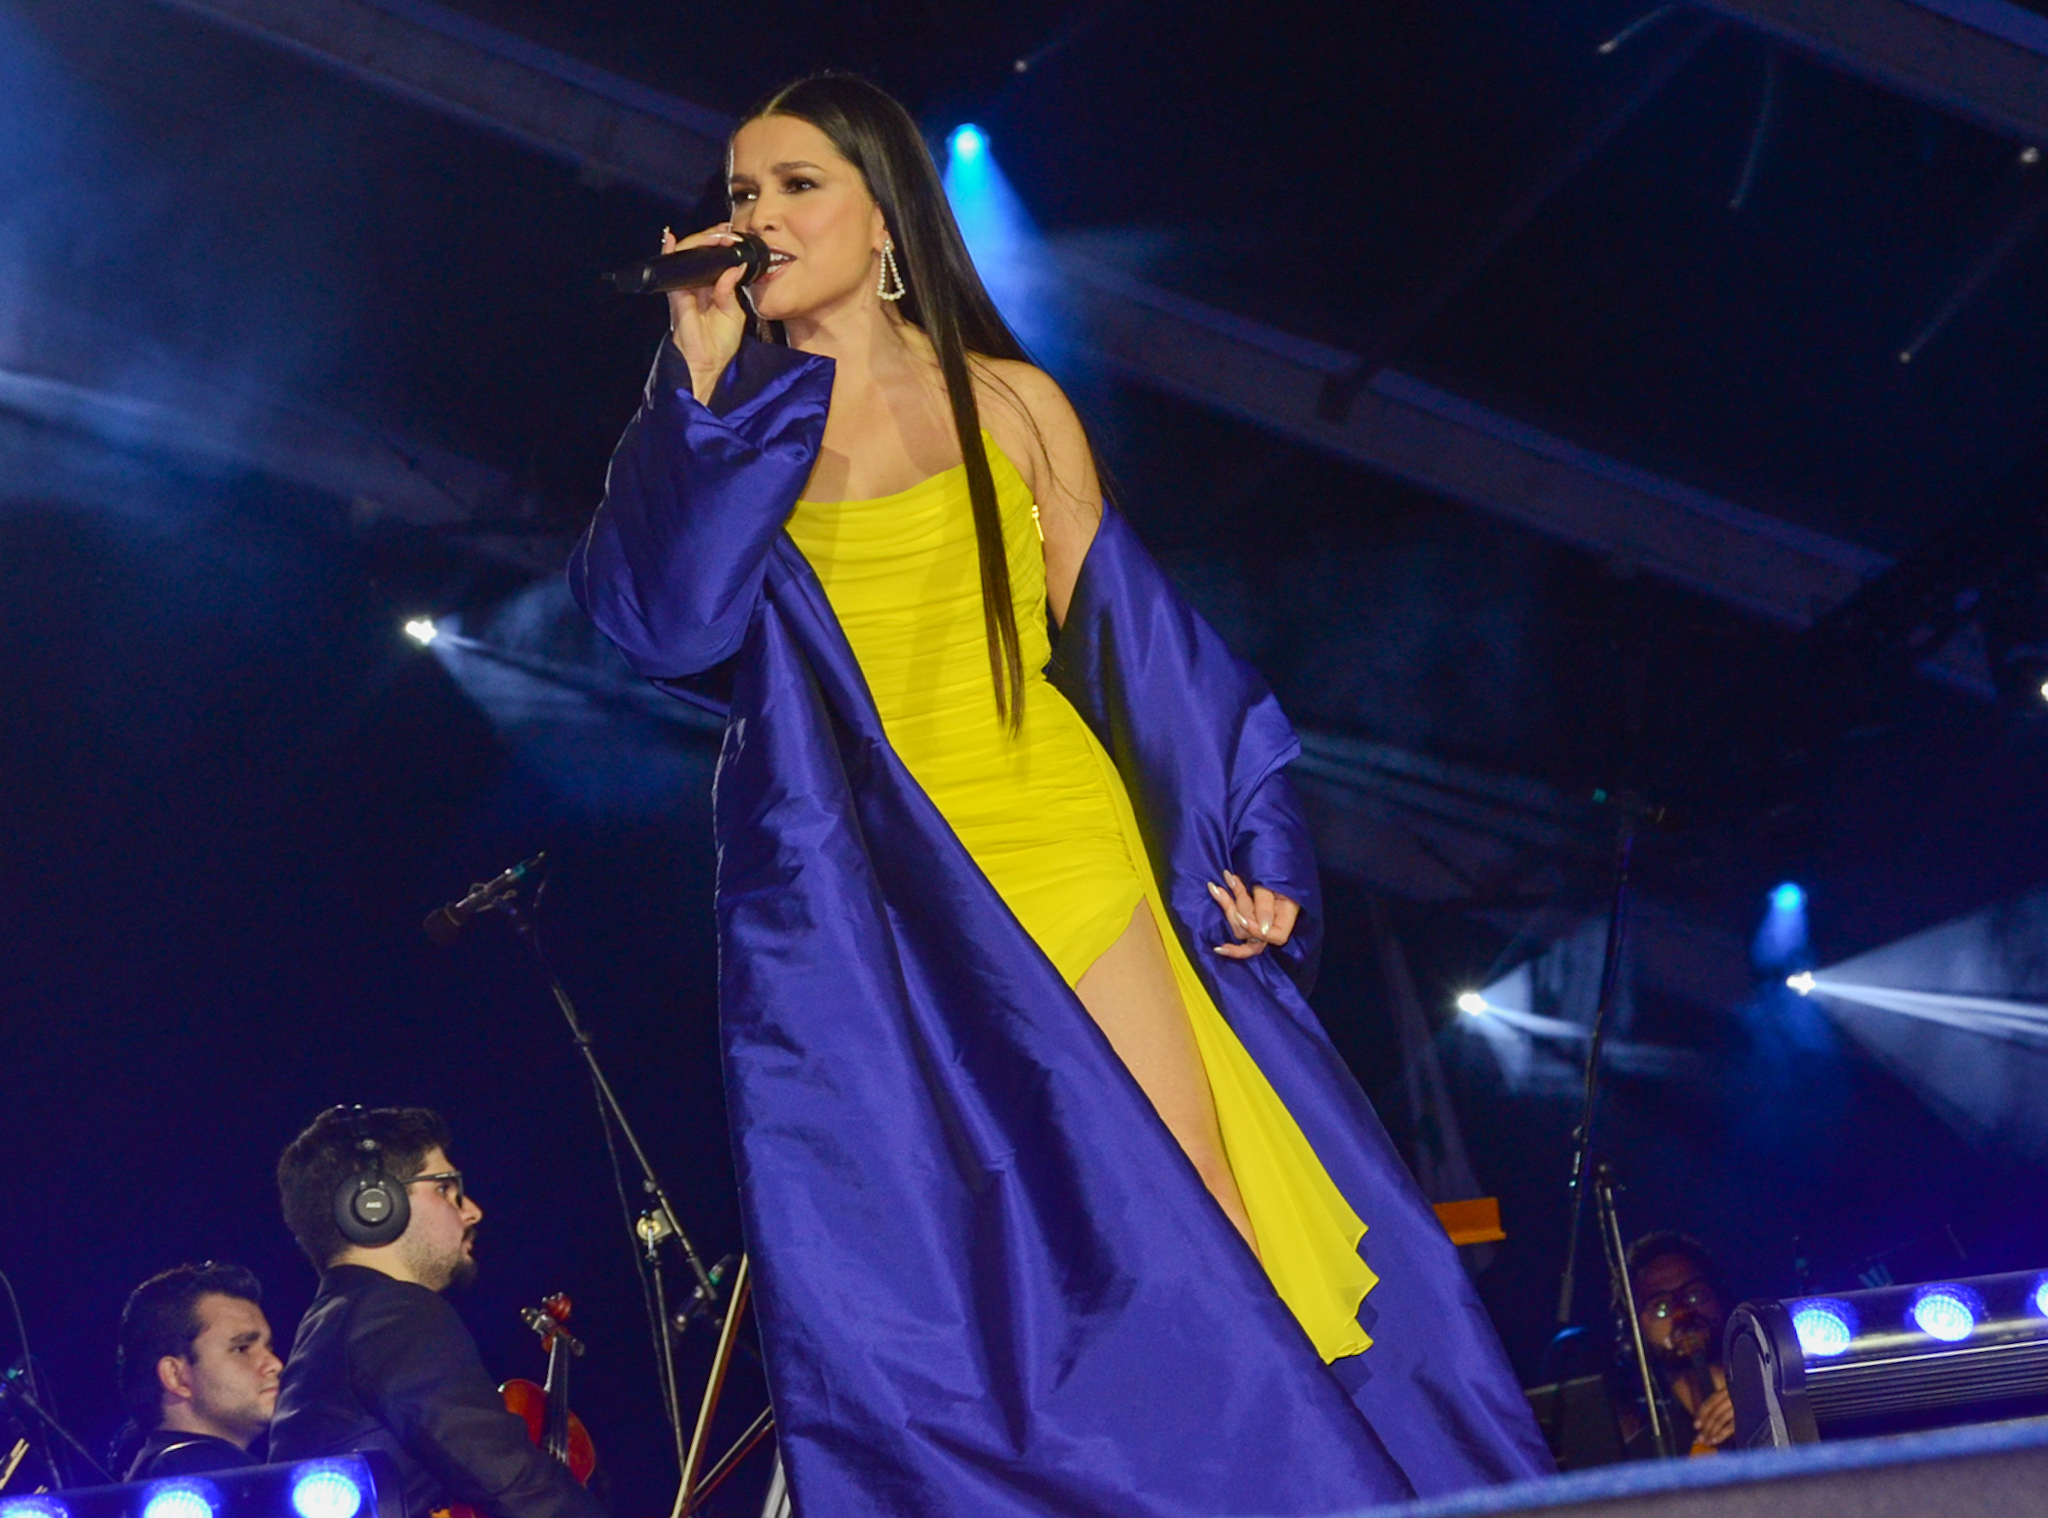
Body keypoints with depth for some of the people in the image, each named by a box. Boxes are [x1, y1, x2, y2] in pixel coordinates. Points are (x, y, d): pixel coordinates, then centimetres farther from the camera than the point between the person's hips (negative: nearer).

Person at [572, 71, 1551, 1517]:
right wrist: (701, 381, -9)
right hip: (870, 916, 0)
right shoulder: (725, 433, 10)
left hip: (1060, 853, 0)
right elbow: (663, 614, -9)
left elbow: (1133, 642, 9)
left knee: (1197, 1237, -4)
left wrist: (1248, 849, 2)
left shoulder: (1010, 405, 9)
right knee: (965, 1297, -5)